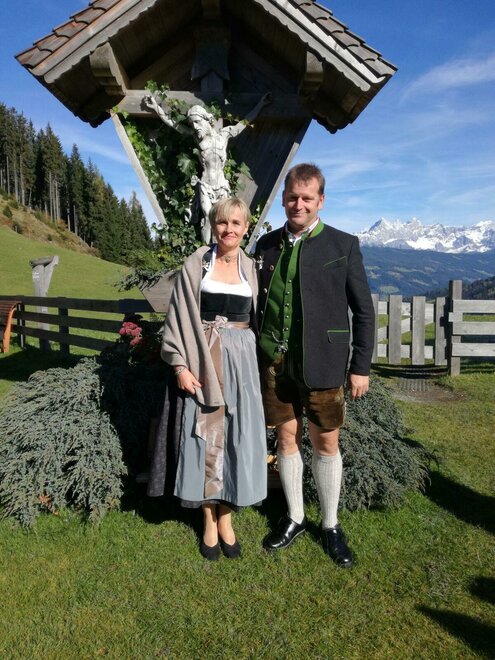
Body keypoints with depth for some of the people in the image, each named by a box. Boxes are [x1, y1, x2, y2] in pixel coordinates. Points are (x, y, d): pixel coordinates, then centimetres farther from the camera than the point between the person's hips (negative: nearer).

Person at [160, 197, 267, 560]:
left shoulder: (251, 268, 7)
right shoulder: (197, 263, 0)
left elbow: (257, 320, 12)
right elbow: (180, 315, -2)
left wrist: (261, 364, 5)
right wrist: (180, 364, -10)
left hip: (241, 361, 2)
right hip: (204, 360, -2)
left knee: (237, 437, 6)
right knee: (206, 435, 4)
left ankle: (226, 518, 24)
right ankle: (209, 521, 21)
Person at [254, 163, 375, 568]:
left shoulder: (343, 245, -3)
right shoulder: (267, 245, 5)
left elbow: (364, 311, -1)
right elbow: (256, 305, 9)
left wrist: (361, 366, -4)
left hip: (323, 363, -2)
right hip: (275, 362, 3)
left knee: (327, 443, 9)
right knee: (286, 439, 12)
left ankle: (331, 526, 29)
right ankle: (295, 518, 33)